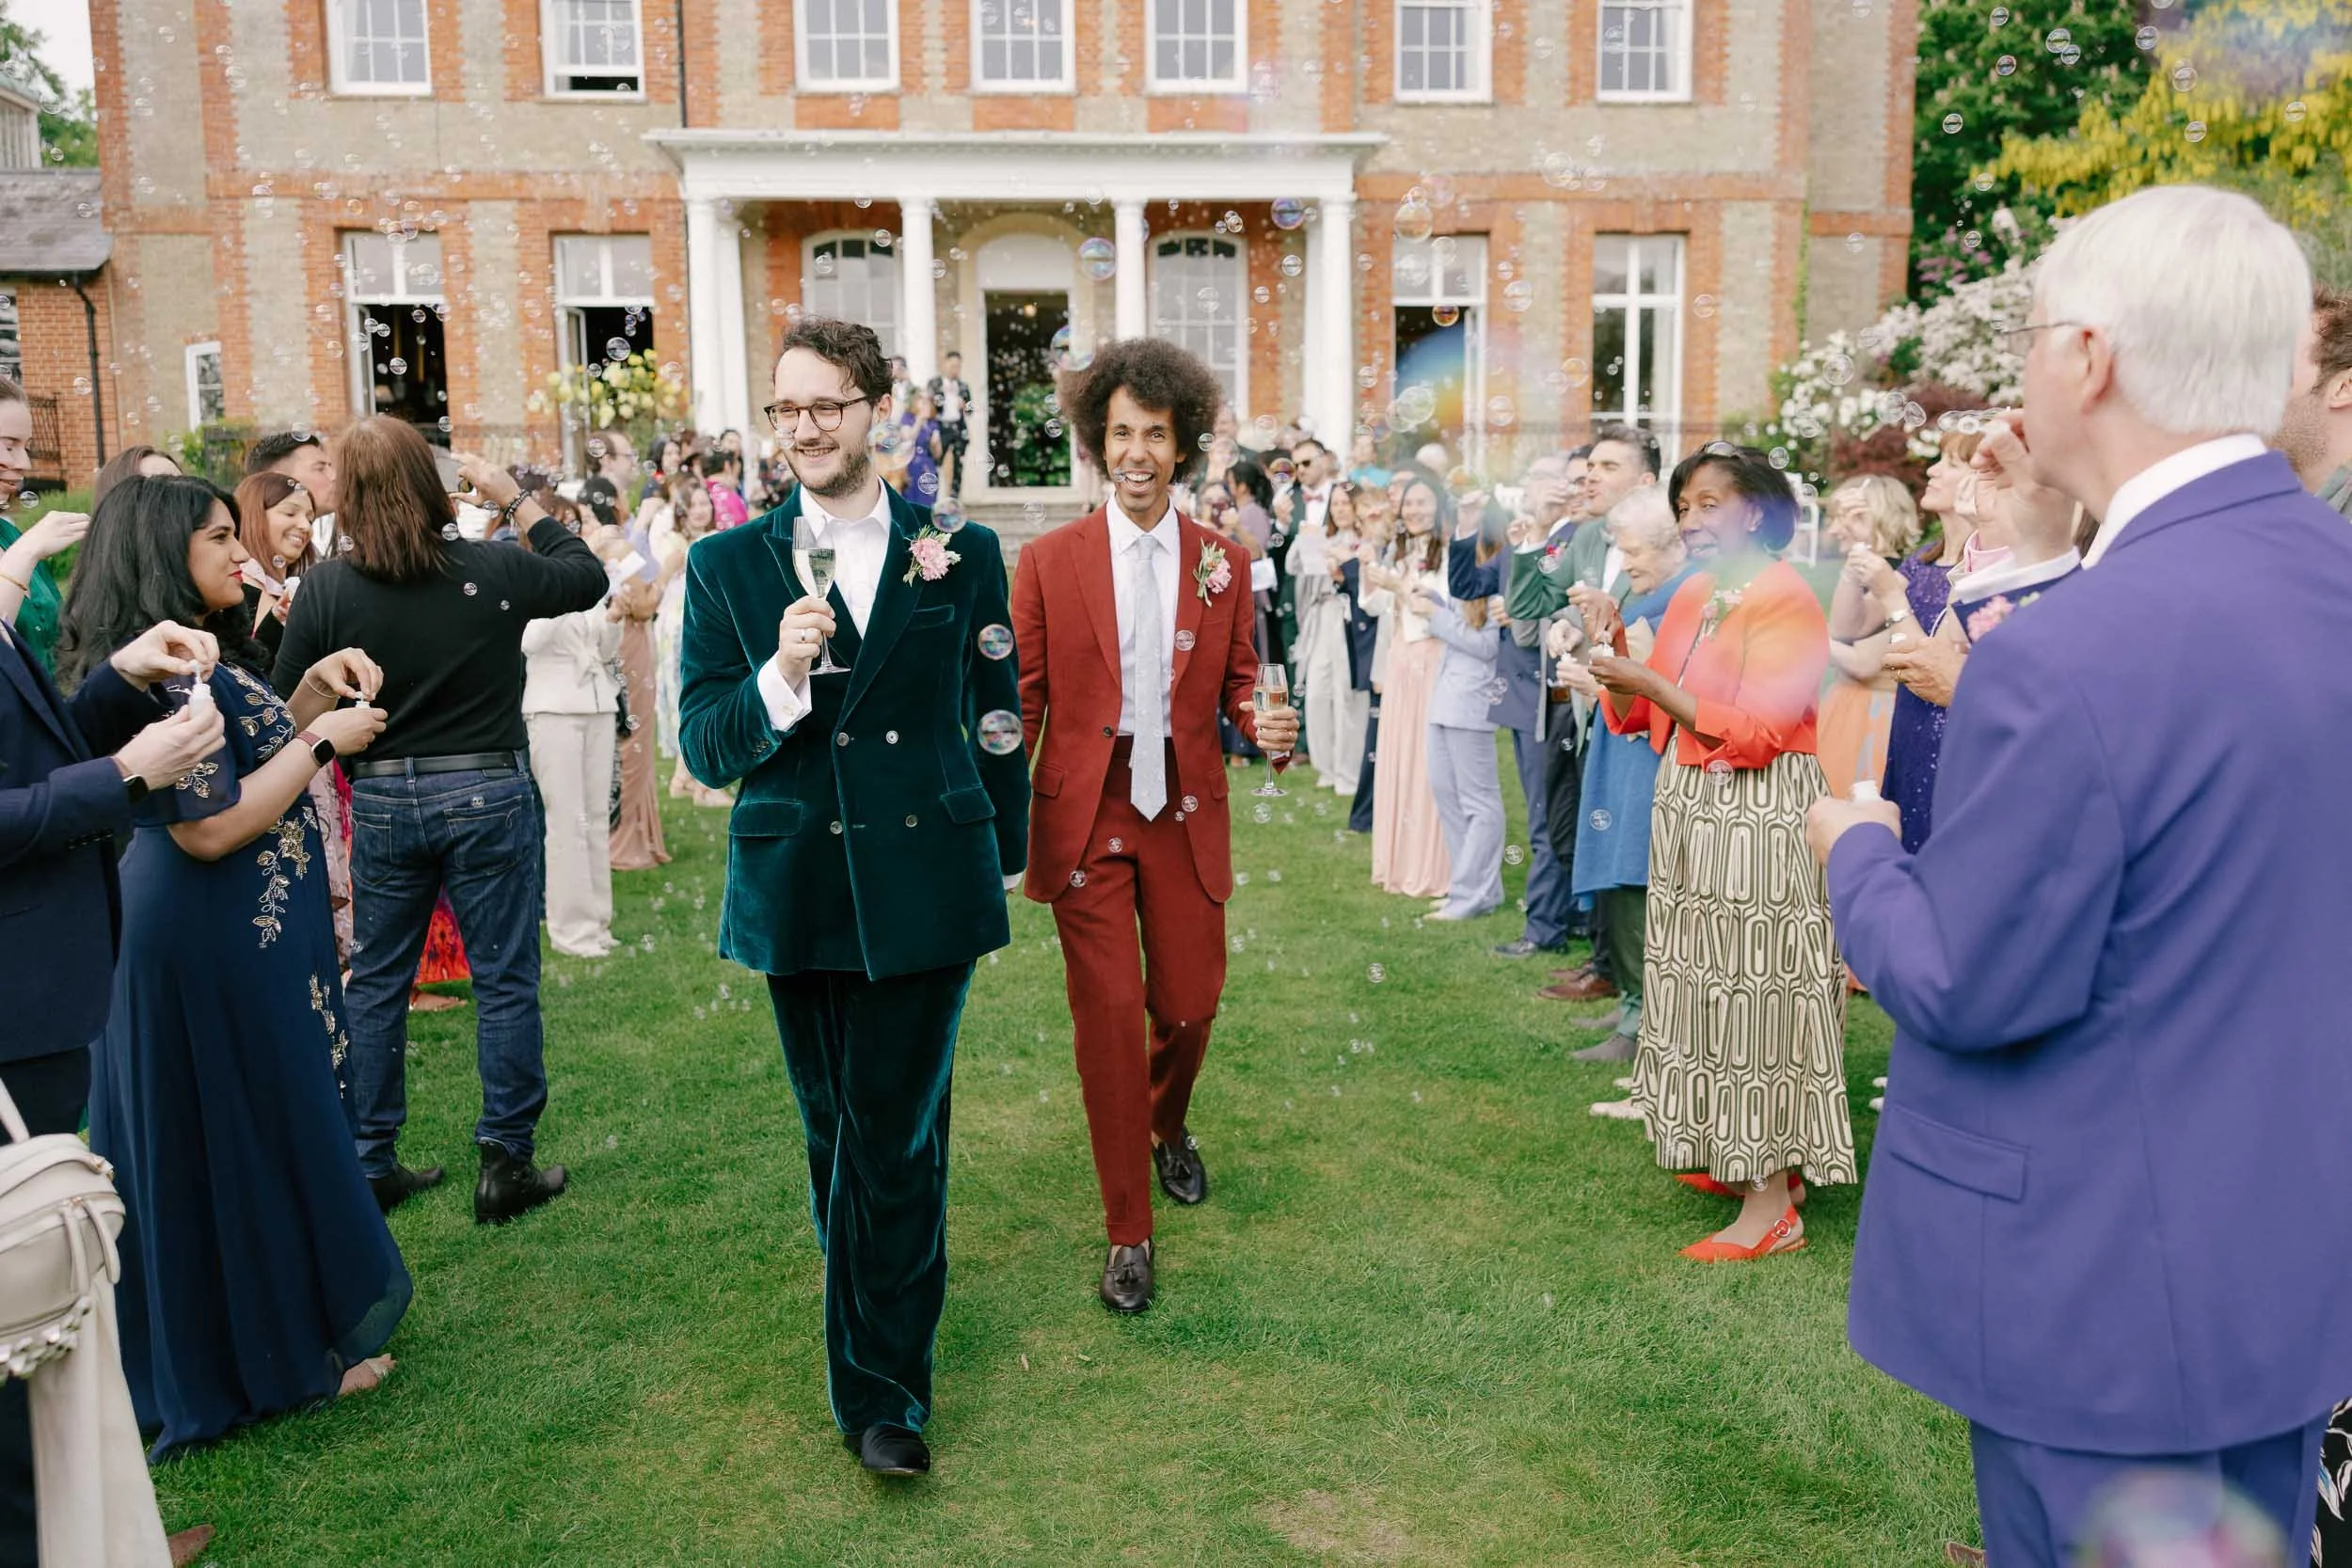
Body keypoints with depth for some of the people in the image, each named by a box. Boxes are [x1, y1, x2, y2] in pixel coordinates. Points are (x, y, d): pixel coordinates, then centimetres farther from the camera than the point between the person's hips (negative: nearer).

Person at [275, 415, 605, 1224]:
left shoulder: (324, 589, -8)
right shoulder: (494, 571, -10)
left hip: (382, 802, 2)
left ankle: (368, 1166, 24)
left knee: (375, 983, 15)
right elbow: (588, 577, 8)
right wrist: (517, 500, 11)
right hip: (489, 794, -2)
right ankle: (505, 1165, 13)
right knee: (505, 981, 7)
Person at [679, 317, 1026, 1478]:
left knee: (895, 1140, 0)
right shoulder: (727, 567, 2)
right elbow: (704, 751, -3)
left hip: (926, 890, -1)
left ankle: (878, 1385, 16)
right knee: (838, 1138, 16)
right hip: (799, 893, 2)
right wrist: (780, 675, -21)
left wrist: (1007, 855, 17)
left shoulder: (962, 554, 2)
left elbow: (998, 718, 10)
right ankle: (885, 1355, 37)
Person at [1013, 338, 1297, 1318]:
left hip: (1186, 814, 2)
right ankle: (1129, 1232, 16)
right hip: (1084, 818, -2)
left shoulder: (1222, 564, 4)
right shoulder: (1049, 561, -2)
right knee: (1108, 1015, 0)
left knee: (1189, 1002, 10)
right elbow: (1023, 697, 0)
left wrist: (1264, 726, -14)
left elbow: (1236, 685, 9)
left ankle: (1168, 1129, 47)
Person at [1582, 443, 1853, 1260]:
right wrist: (1611, 645, -5)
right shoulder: (1694, 594, 13)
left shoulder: (1786, 602, -11)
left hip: (1760, 819, -8)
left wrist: (1654, 685, -21)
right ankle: (1737, 1157, 26)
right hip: (1691, 807, 8)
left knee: (1754, 989, -5)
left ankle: (1772, 1208, 2)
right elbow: (1640, 716, 10)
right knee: (1711, 986, 13)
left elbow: (1757, 733, -19)